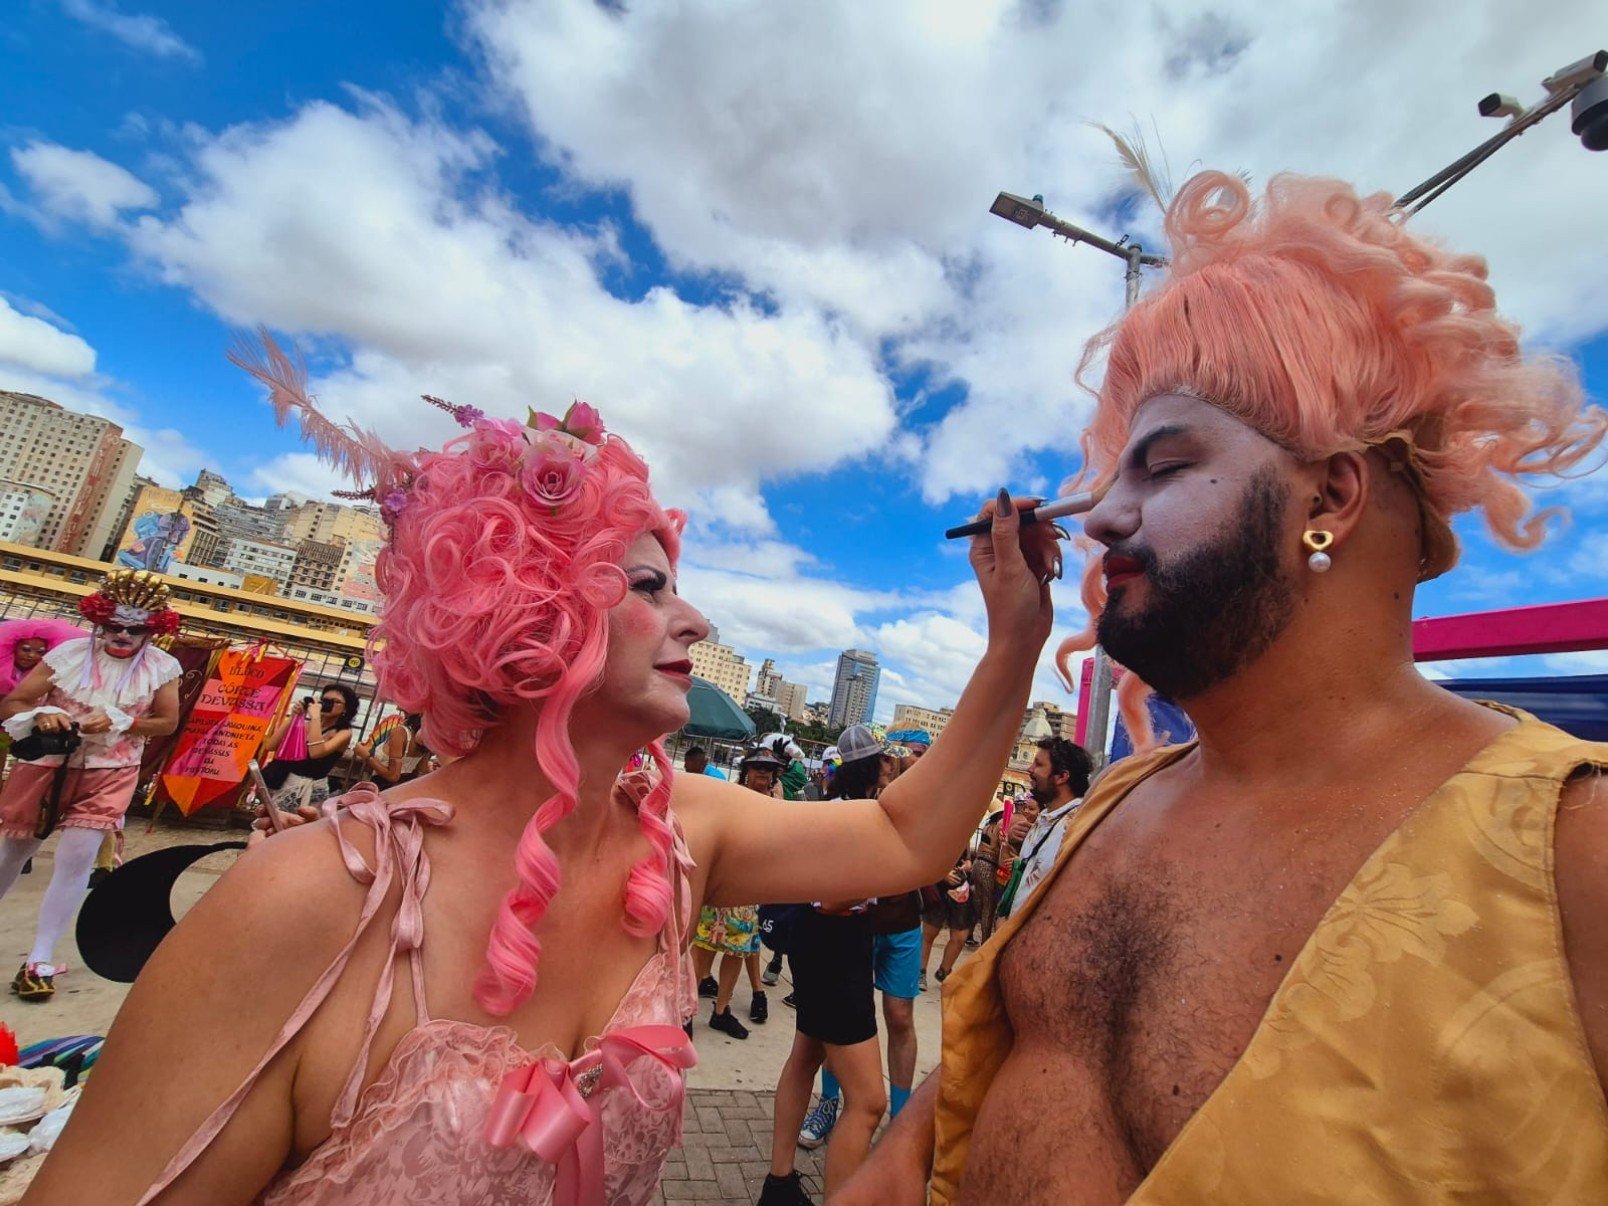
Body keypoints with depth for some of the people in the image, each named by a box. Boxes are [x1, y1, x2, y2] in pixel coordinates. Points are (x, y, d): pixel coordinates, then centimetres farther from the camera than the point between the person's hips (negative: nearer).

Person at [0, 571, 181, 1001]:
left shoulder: (161, 667, -8)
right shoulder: (69, 653, -8)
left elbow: (167, 722, -3)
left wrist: (120, 722, -19)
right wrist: (40, 715, -25)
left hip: (108, 775, -1)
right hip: (48, 765, 2)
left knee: (76, 860, -7)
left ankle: (39, 960, 3)